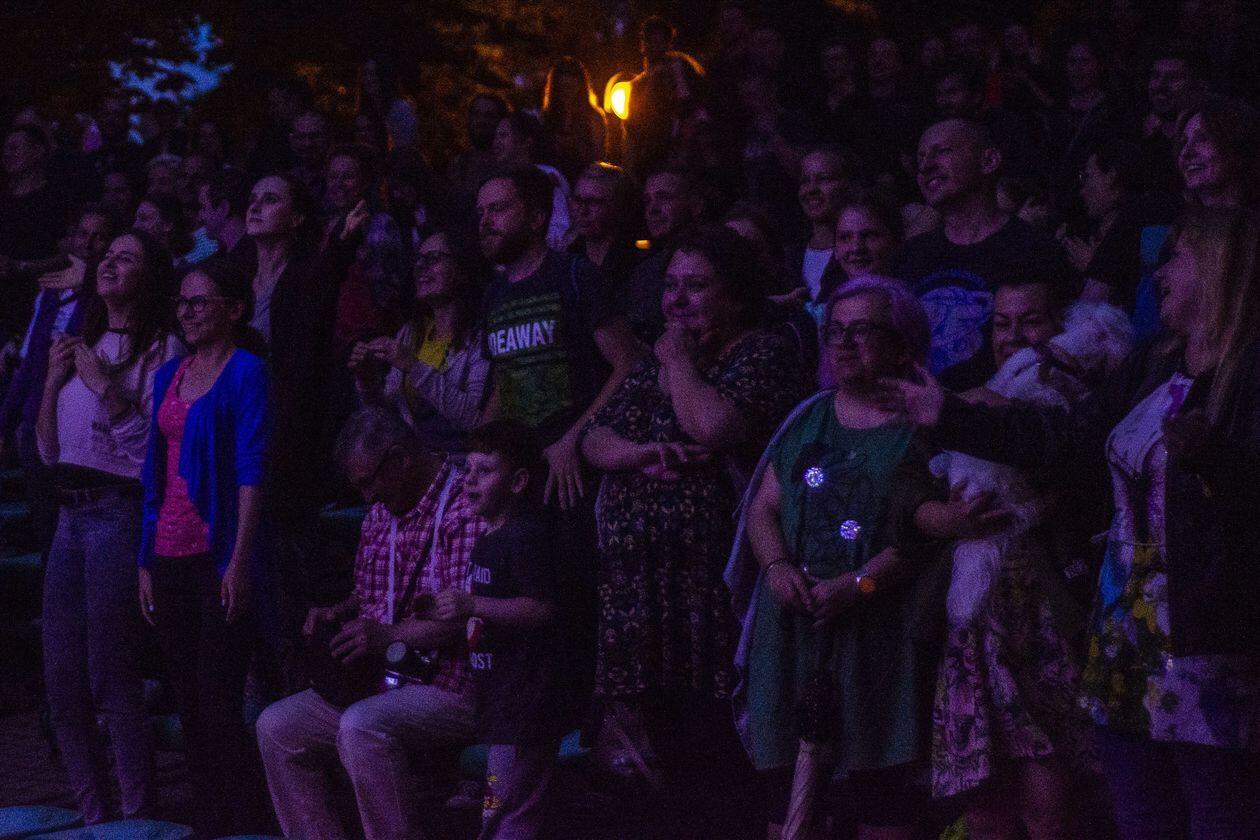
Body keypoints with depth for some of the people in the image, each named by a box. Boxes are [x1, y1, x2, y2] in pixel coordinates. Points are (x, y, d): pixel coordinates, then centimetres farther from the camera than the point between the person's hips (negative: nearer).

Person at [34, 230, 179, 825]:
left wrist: (105, 387, -14)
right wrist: (53, 382, 3)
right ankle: (94, 814, 17)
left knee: (113, 679, -7)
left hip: (120, 513, -7)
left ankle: (138, 815, 1)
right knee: (63, 681, 8)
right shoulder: (81, 347, 17)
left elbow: (157, 446, -12)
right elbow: (49, 451, 17)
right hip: (71, 514, 7)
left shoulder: (160, 350, -4)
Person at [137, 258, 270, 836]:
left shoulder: (245, 371, -5)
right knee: (188, 703, 8)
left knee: (218, 702, -6)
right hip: (170, 559, 7)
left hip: (218, 557, -6)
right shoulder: (169, 376, 15)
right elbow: (156, 471, 16)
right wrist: (146, 560, 11)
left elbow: (251, 469, -11)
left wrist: (240, 560, -17)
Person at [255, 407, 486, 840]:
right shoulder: (381, 512, 13)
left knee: (361, 727, -34)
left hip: (453, 688, -9)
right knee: (276, 726, 1)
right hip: (386, 680, 9)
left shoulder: (465, 509, -16)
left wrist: (391, 635, -27)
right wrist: (337, 614, 8)